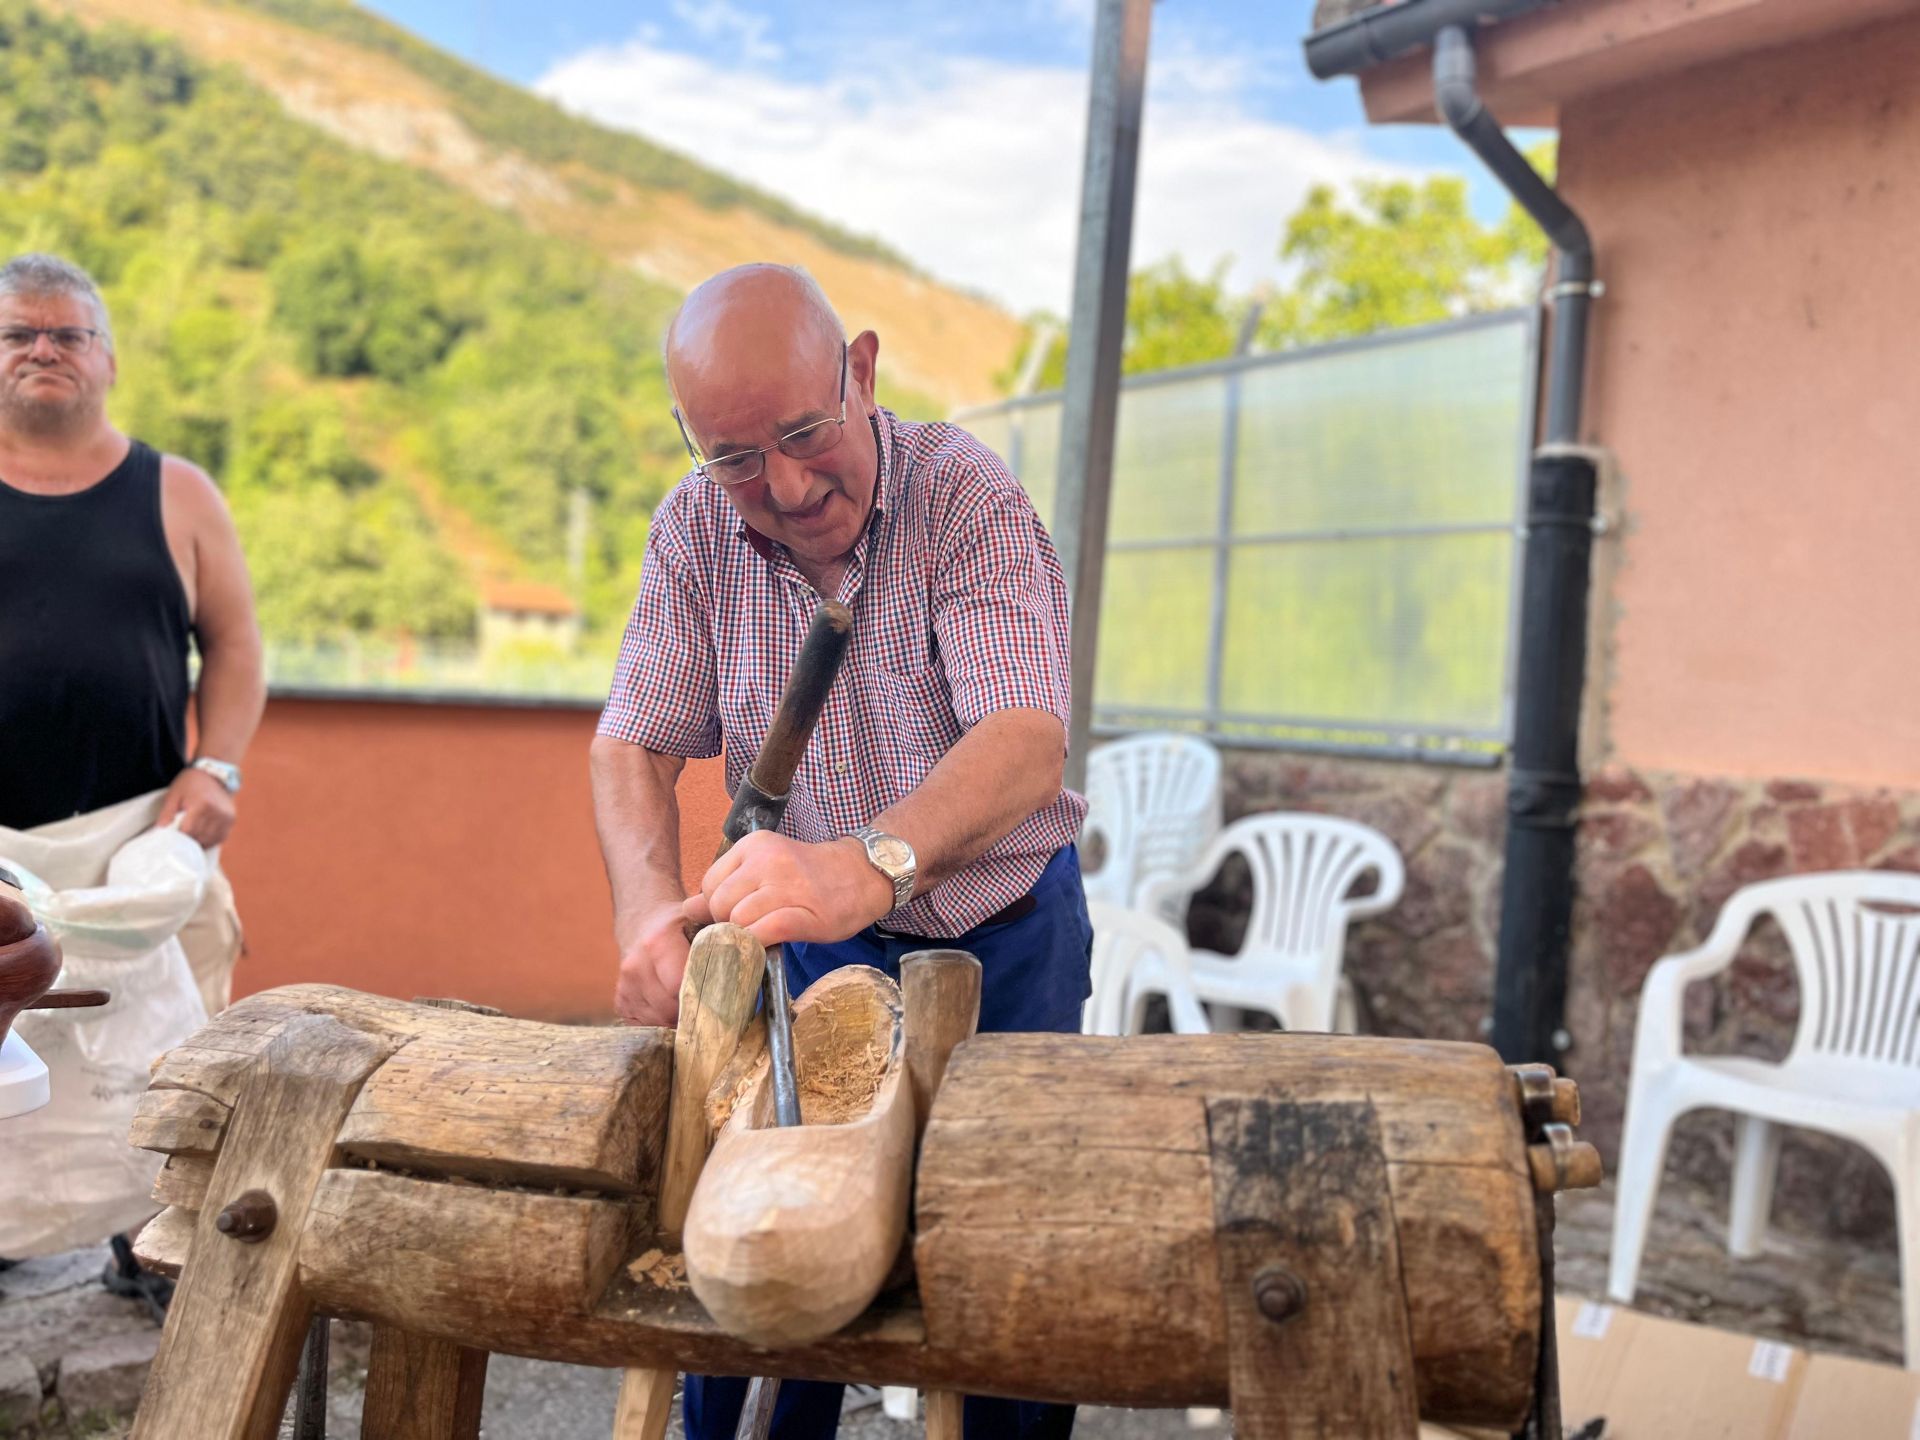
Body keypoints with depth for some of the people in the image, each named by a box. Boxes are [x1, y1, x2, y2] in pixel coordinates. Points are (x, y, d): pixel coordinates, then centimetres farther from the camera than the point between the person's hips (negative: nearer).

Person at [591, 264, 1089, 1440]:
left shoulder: (969, 495, -21)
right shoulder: (696, 528, -8)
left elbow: (1026, 743, -34)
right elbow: (635, 744, -10)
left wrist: (868, 864, -53)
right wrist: (648, 904, -32)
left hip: (1007, 939, -2)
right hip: (816, 941, 3)